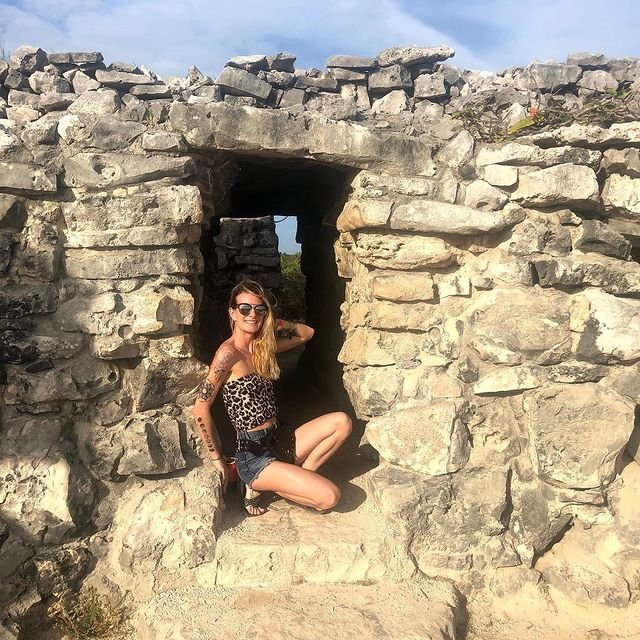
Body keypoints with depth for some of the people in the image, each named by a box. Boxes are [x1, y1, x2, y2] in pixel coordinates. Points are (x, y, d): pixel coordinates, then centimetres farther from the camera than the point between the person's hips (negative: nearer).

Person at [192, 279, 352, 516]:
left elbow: (306, 333, 20)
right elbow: (200, 408, -17)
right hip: (254, 456, -8)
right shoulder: (228, 353, -15)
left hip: (280, 441, 8)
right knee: (329, 496, -17)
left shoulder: (263, 347, 9)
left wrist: (273, 322, 3)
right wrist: (217, 459, -10)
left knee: (341, 421, -5)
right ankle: (258, 486, 2)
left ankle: (298, 478, 0)